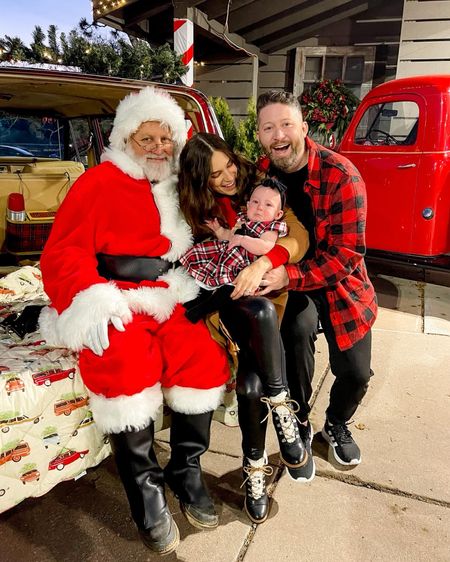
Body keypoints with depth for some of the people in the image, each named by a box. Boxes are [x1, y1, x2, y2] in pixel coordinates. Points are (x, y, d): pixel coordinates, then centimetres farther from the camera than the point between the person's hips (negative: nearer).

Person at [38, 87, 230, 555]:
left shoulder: (179, 189, 17)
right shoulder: (100, 182, -1)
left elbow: (190, 250, 24)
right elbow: (63, 253, -7)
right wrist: (87, 302, -23)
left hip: (165, 302, 5)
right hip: (114, 305, -5)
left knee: (205, 357, -17)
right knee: (127, 368, -29)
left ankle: (186, 470, 5)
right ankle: (146, 490, -7)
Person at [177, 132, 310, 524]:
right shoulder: (198, 212, 2)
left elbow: (300, 239, -15)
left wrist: (263, 263, -32)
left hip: (271, 290, 0)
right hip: (231, 300, 0)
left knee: (251, 382, -30)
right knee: (250, 383, -31)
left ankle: (255, 465, -3)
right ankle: (255, 464, -6)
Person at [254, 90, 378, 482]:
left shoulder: (340, 175, -20)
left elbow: (347, 254, -24)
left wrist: (289, 276, -34)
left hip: (340, 282, 0)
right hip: (286, 283, 1)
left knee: (356, 373, -2)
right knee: (298, 330, -29)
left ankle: (337, 425, 36)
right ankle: (300, 430, -1)